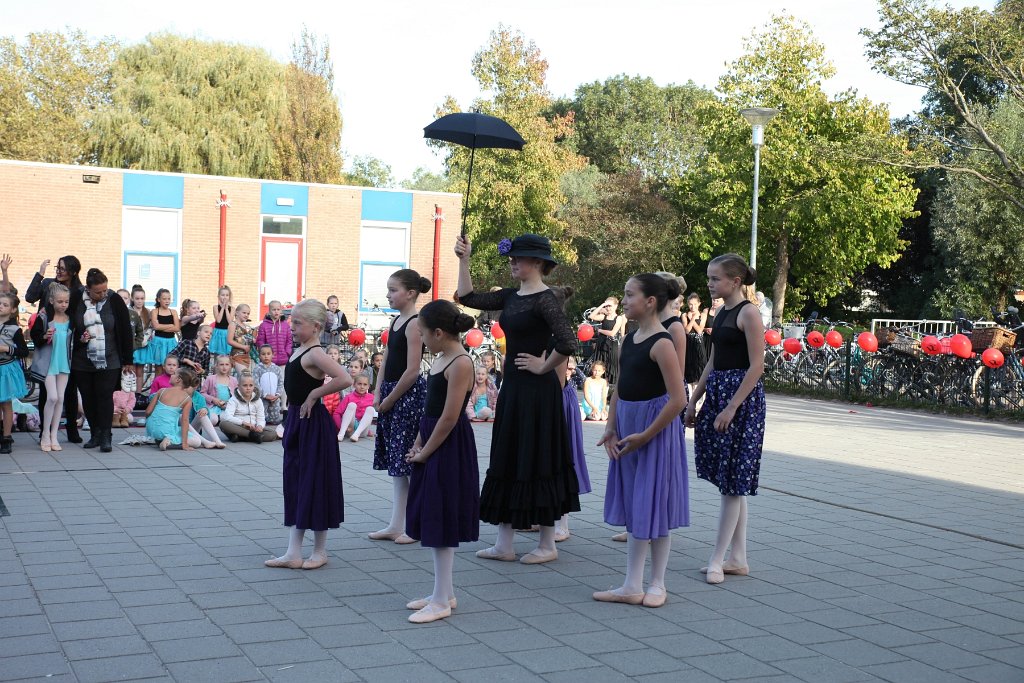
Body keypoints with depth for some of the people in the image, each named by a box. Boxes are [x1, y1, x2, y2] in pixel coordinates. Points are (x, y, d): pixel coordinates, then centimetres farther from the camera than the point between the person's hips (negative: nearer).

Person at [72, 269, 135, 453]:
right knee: (88, 398, 7)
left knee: (105, 396, -6)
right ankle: (95, 434, 19)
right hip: (83, 362, 2)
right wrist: (80, 339, -12)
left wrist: (128, 360, -1)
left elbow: (126, 331, -1)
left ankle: (105, 437, -2)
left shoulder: (114, 301, -5)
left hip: (109, 362, -2)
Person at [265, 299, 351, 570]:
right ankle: (294, 553, 16)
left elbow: (345, 378, -32)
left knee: (315, 484, 1)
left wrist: (315, 393, -21)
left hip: (313, 424, -10)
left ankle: (320, 551, 14)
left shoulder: (315, 354, -18)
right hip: (296, 421, 10)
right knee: (294, 484, 10)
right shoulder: (299, 351, 9)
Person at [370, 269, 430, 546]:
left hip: (409, 394, -9)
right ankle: (396, 525, 18)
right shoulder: (396, 321, 12)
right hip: (391, 394, 9)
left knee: (411, 462, -4)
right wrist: (379, 394, 5)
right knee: (396, 462, 12)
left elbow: (412, 370, -19)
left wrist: (390, 399, -13)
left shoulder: (414, 324, -14)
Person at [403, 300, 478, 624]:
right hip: (432, 445, 9)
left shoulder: (460, 363, -18)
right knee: (432, 520, 13)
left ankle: (441, 601, 6)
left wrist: (425, 452, -13)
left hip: (449, 448, -9)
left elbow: (449, 418, -21)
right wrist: (418, 444, 6)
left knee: (441, 523, -3)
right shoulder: (441, 358, 11)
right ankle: (444, 593, 24)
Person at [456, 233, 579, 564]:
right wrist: (463, 261, 6)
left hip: (536, 389, -9)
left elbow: (567, 344, -25)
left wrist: (543, 367, -14)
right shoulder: (512, 296, 10)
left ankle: (547, 544, 13)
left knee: (536, 462, 0)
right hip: (512, 387, 9)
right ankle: (504, 544, 18)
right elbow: (468, 298, 13)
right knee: (506, 461, 11)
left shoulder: (545, 299, -15)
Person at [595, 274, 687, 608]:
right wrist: (611, 427, 3)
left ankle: (657, 585, 16)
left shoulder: (661, 344, -17)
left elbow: (678, 399, -21)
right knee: (633, 507, 11)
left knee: (653, 505, 1)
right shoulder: (628, 340, 8)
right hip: (628, 426, 8)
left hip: (655, 427, -8)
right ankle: (631, 586, 18)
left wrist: (645, 435, -16)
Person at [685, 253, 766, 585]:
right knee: (731, 482, 10)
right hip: (717, 394, 9)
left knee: (733, 481, -3)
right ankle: (738, 559, 16)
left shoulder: (748, 313, -11)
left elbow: (757, 366, -16)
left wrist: (731, 408, -19)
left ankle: (718, 558, 1)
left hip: (742, 397, -9)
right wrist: (694, 401, 14)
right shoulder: (721, 313, 14)